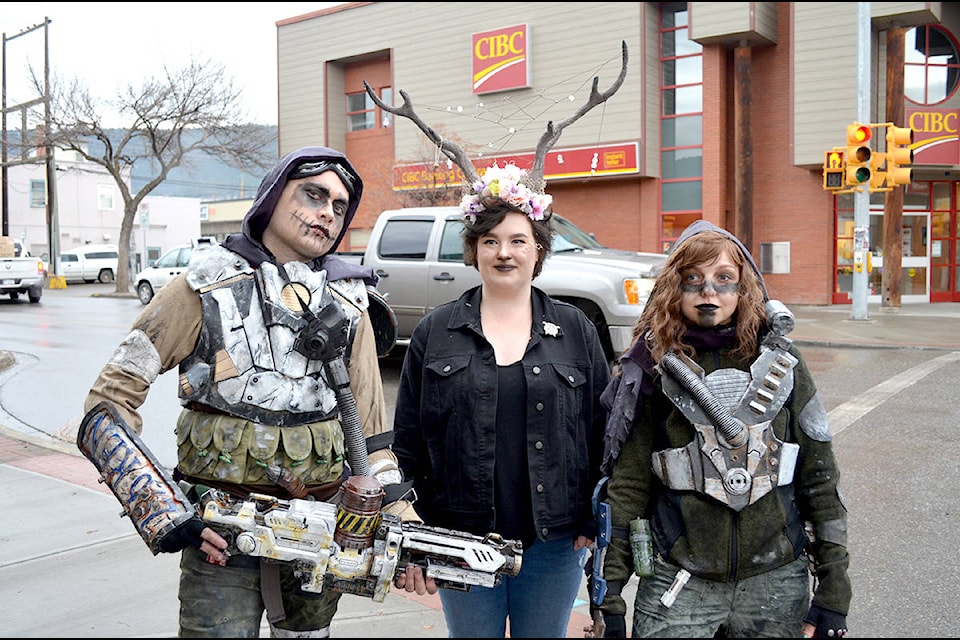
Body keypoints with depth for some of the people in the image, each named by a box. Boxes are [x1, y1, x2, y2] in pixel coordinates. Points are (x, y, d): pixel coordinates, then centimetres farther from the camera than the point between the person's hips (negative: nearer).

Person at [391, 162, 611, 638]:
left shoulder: (574, 330, 4)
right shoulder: (436, 331, 2)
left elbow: (602, 431, 4)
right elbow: (408, 437, 3)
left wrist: (593, 522, -1)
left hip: (554, 540, 1)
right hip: (461, 536, 0)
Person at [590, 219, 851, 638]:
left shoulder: (780, 362, 2)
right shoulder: (653, 368, -3)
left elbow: (819, 477, 3)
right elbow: (626, 486, -3)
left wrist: (833, 589, 1)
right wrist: (610, 596, -5)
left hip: (776, 585, 2)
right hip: (677, 585, -2)